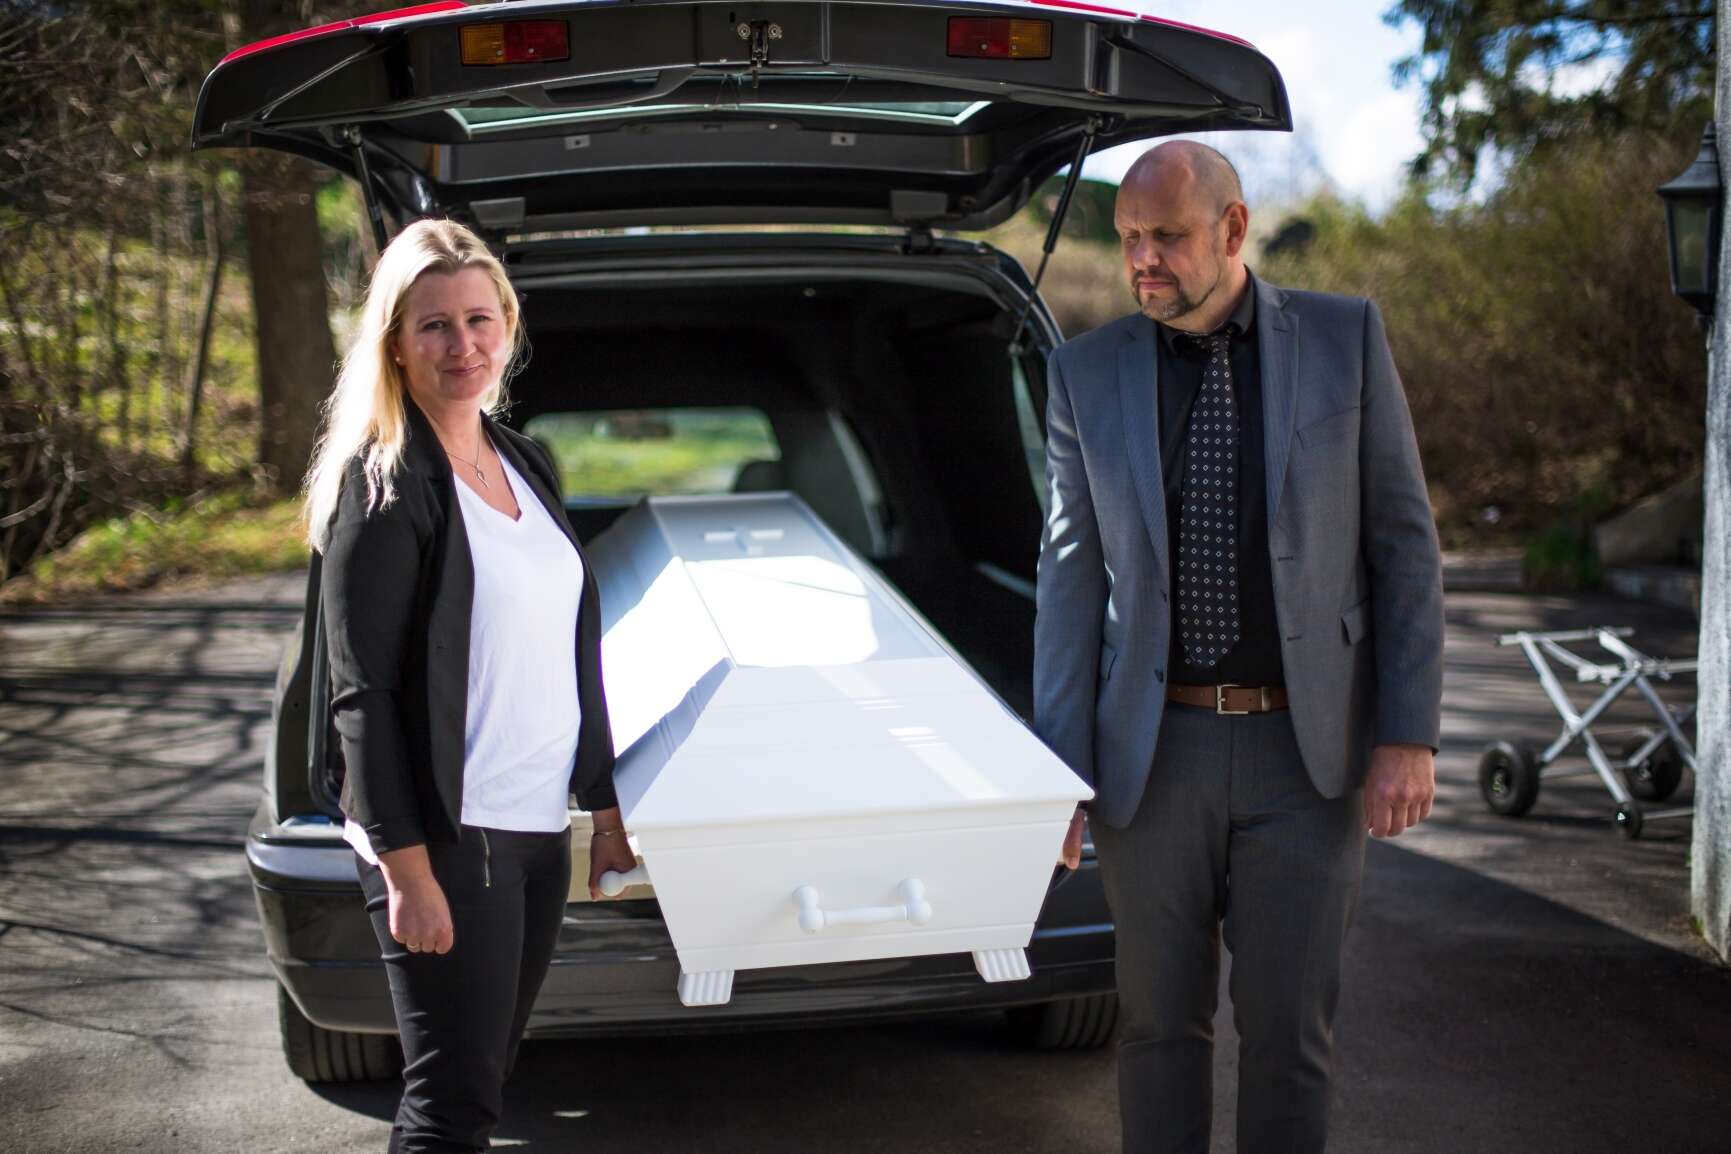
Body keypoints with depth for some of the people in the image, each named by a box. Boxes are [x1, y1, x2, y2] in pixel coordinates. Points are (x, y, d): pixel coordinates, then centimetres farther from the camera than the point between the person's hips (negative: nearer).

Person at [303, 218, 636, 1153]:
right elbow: (364, 692, -15)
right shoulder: (385, 484, -11)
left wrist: (605, 806, 16)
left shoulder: (525, 464, 12)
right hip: (446, 839, -8)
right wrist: (407, 869, -19)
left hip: (537, 831, 8)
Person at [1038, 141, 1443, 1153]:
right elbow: (1072, 575, 3)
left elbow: (1404, 544, 1)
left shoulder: (1346, 339, 0)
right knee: (1161, 1022, 10)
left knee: (1290, 1031, 6)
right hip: (1155, 753, 1)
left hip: (1306, 750, -1)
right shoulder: (1088, 375, 3)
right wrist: (1061, 770, -2)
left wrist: (1409, 735, -6)